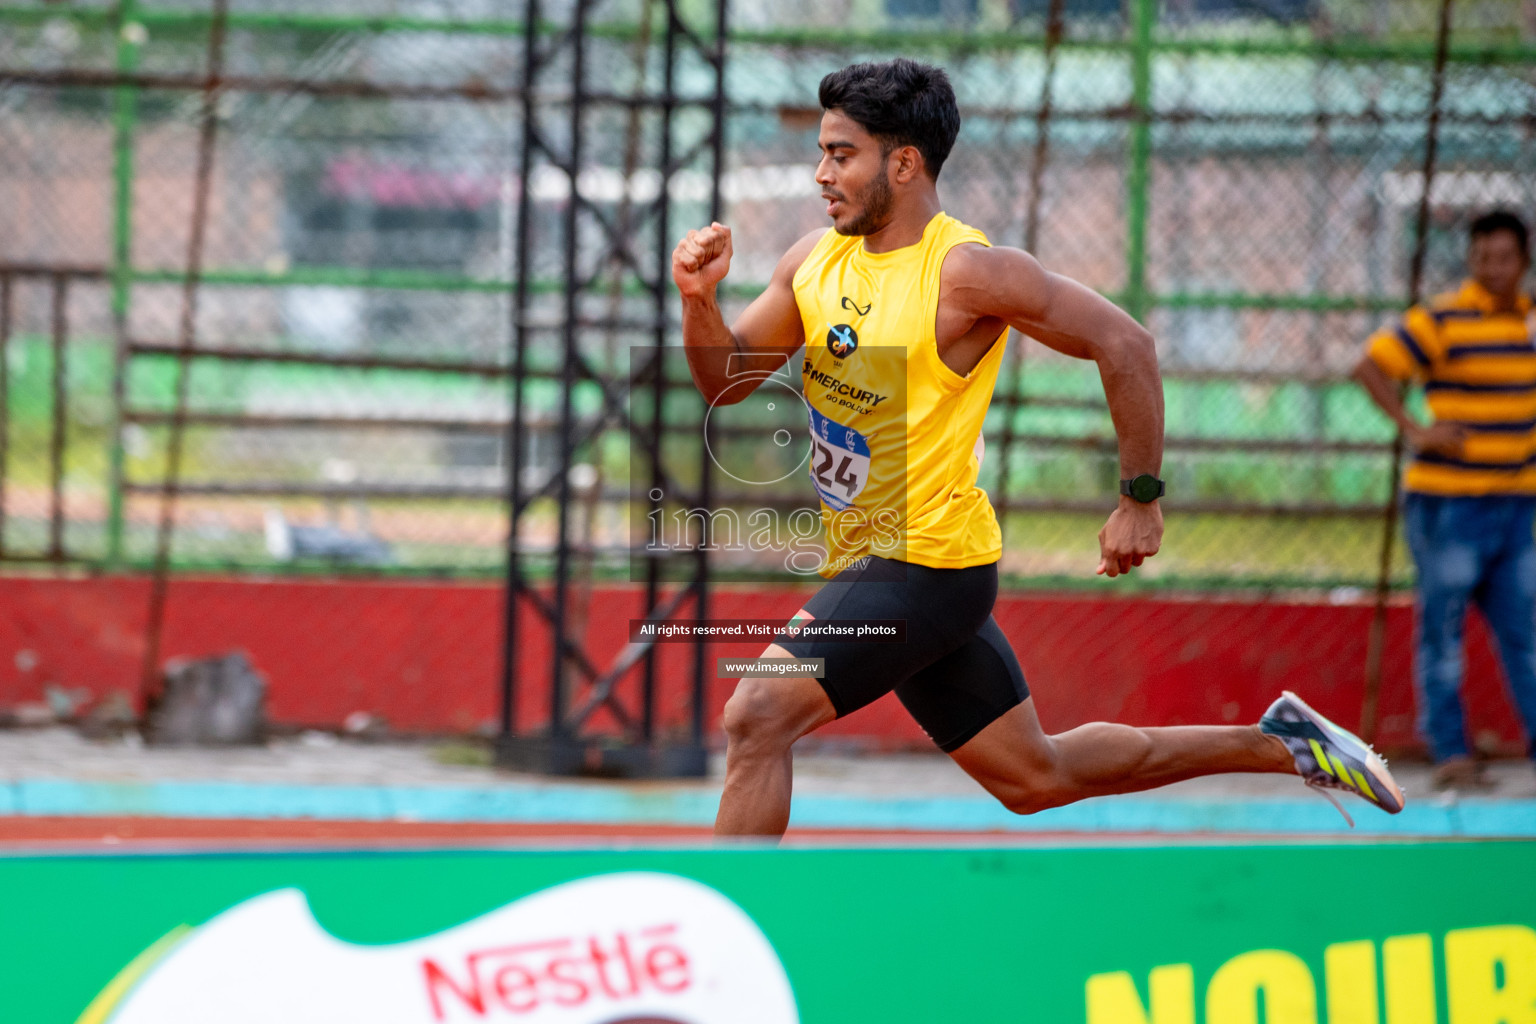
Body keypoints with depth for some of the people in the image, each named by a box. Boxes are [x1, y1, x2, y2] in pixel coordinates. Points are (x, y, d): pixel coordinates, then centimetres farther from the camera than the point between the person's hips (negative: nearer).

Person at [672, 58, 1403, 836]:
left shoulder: (965, 271, -16)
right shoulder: (816, 260, 6)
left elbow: (1123, 343, -14)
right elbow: (725, 380, 9)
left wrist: (1140, 500, -11)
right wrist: (700, 300, -11)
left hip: (927, 562, -9)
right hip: (870, 566, 9)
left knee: (757, 714, -20)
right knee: (1035, 778, 17)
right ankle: (1279, 745, 31)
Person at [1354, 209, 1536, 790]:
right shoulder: (1442, 321, -10)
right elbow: (1371, 367, -13)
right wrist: (1414, 430, -18)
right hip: (1448, 503, -6)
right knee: (1442, 628, 0)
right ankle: (1450, 753, 4)